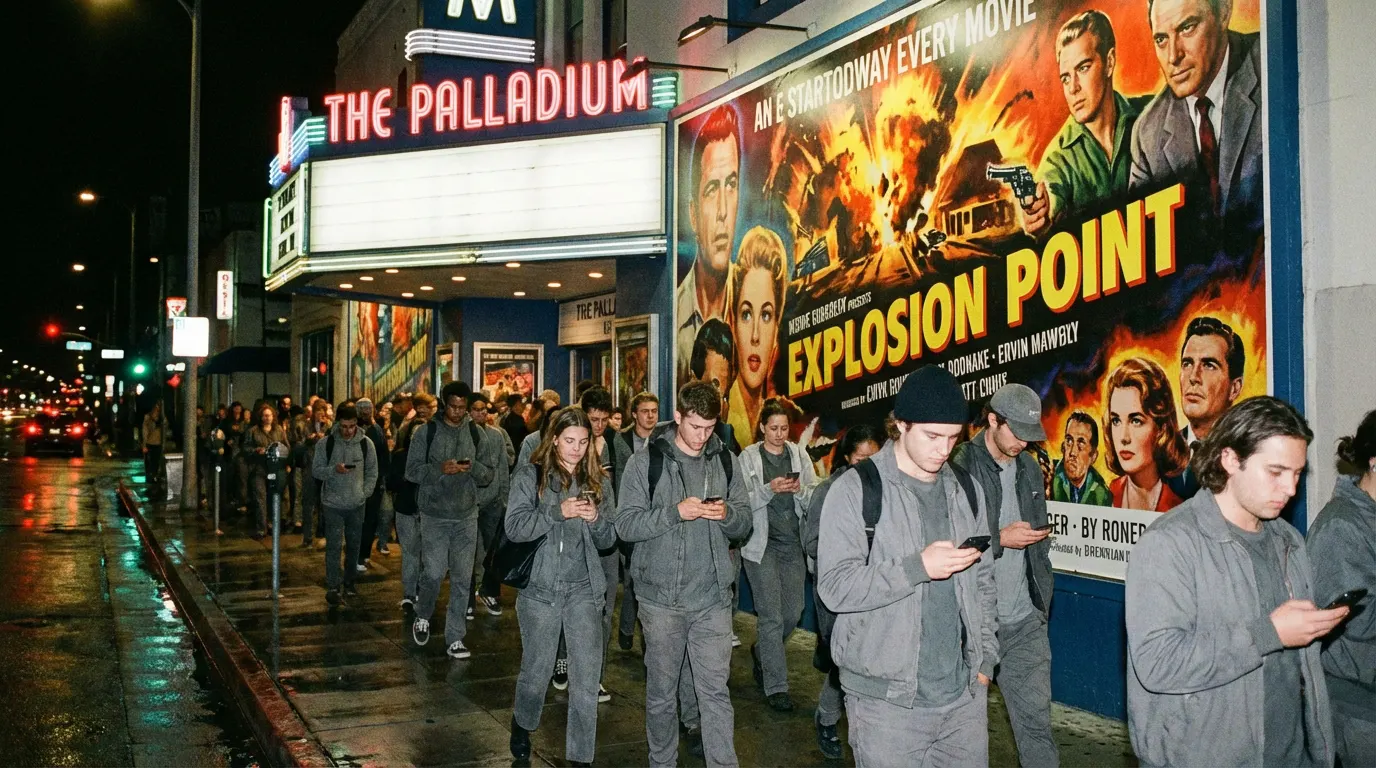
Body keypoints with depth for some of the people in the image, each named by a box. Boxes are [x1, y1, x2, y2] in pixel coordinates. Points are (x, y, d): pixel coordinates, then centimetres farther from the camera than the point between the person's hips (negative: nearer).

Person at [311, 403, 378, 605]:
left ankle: (349, 582, 26)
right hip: (333, 503, -2)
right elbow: (316, 470, -4)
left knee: (353, 545, 12)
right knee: (333, 546, -5)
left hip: (357, 505, 2)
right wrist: (334, 470, -22)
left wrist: (365, 493, -5)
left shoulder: (366, 443, -1)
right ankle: (333, 587, 1)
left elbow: (372, 472, 6)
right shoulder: (326, 443, -6)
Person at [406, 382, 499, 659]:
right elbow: (412, 470, -5)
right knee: (434, 573, -4)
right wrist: (440, 469, -20)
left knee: (462, 578, 2)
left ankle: (455, 638, 10)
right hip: (435, 515, -2)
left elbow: (489, 474, 7)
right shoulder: (428, 432, -1)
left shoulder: (475, 433, 6)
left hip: (466, 516, 2)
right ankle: (423, 617, 26)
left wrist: (473, 467, -14)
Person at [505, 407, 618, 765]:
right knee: (536, 671, 12)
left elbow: (609, 538, 9)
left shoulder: (597, 480, 7)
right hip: (540, 588, -2)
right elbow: (515, 527, -11)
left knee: (587, 677, -5)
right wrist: (558, 511, -21)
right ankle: (522, 726, 42)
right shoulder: (530, 475, -1)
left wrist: (595, 519, -11)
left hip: (584, 589, 2)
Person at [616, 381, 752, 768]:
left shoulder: (726, 461, 5)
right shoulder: (646, 461, -3)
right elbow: (626, 525, -8)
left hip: (713, 597, 2)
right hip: (661, 596, -1)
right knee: (661, 689, 12)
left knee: (715, 691, 2)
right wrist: (675, 512, -20)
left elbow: (744, 525, 10)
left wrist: (727, 514, -12)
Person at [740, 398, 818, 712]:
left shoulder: (799, 455, 7)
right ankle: (776, 686, 4)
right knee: (771, 615, -6)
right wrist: (769, 489, -22)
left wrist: (801, 489, -16)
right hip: (763, 544, -4)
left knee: (793, 613, 9)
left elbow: (816, 499, 4)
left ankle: (761, 652, 38)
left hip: (794, 544, 4)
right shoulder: (748, 457, -2)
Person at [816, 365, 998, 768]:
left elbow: (982, 583, 15)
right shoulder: (856, 490, -6)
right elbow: (835, 586, -14)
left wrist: (985, 661, 8)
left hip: (965, 694, 5)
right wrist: (918, 567, -22)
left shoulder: (966, 491, 10)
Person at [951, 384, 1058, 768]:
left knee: (1036, 716, 7)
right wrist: (1000, 539, -16)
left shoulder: (1029, 468, 10)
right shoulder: (960, 469, -12)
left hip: (1026, 621, 5)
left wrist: (1043, 593, 13)